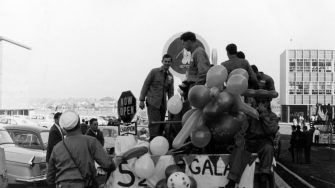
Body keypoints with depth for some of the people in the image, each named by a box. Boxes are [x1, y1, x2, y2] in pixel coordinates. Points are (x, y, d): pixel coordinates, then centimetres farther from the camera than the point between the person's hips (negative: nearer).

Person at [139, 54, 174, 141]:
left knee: (161, 125, 3)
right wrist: (142, 100, -6)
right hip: (152, 102, -5)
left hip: (163, 104, 5)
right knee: (154, 123, -14)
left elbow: (171, 92, 16)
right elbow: (145, 85, -1)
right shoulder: (154, 72, 0)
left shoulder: (170, 76, 13)